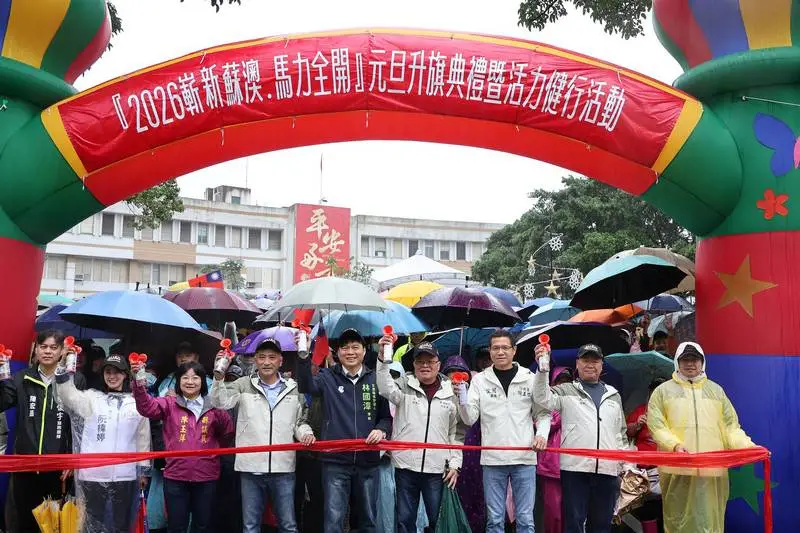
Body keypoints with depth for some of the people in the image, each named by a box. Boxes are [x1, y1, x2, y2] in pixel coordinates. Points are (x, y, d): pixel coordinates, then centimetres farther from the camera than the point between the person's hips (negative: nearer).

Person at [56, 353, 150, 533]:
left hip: (124, 474, 1)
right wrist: (64, 369, -26)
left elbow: (143, 436, 10)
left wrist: (143, 468, 10)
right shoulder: (91, 398, 5)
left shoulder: (137, 402, 6)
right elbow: (69, 396, -13)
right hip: (93, 473, 0)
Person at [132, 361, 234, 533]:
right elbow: (147, 406, -17)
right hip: (175, 476, -1)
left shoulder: (214, 407, 3)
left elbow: (227, 434, 12)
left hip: (206, 477, 1)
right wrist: (139, 384, -31)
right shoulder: (169, 404, 1)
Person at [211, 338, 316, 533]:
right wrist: (219, 377, -25)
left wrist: (306, 433, -6)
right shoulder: (244, 385, 4)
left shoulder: (294, 389, 9)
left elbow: (300, 421, 15)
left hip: (283, 467, 1)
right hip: (251, 467, -1)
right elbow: (220, 402, -9)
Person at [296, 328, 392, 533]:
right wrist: (303, 356, -34)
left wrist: (381, 430, -11)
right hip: (335, 462, -2)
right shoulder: (328, 377, 2)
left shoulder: (375, 379, 5)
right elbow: (307, 386, -18)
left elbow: (386, 416, 11)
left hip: (368, 462, 2)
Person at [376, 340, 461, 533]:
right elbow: (386, 389, -21)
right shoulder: (405, 385, 2)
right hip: (406, 466, -1)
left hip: (437, 468, 1)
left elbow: (456, 432, 10)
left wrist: (454, 463, 4)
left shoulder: (451, 393, 6)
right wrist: (383, 359, -34)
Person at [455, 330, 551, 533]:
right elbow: (470, 419, -2)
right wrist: (463, 401, -23)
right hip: (492, 459, 0)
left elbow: (543, 413, 8)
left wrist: (542, 434, -11)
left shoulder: (530, 379, 4)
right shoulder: (480, 380, 4)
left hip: (525, 458, 0)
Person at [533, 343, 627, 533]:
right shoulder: (566, 391, 6)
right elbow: (544, 399, -14)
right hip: (575, 468, -4)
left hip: (607, 469, 4)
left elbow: (621, 433, 21)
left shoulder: (613, 395, 19)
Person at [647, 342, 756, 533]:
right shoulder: (663, 391, 9)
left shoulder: (716, 390, 18)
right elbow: (656, 426, 0)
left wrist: (749, 447, -3)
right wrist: (675, 445, -17)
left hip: (713, 470, 2)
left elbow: (730, 426, 14)